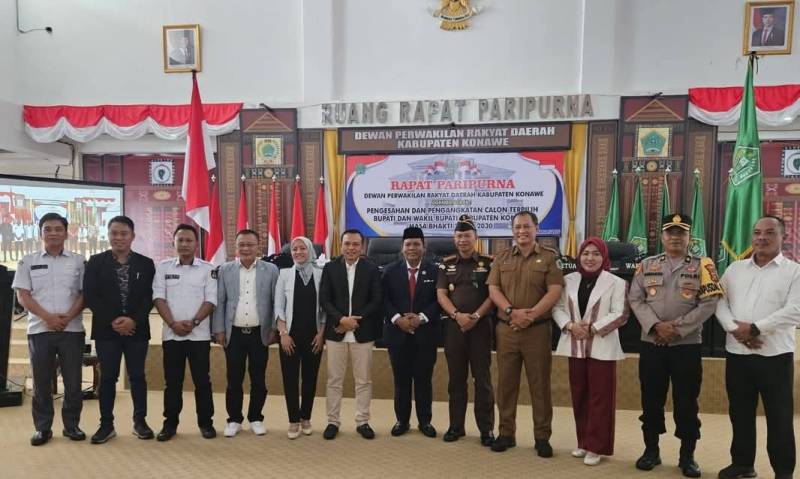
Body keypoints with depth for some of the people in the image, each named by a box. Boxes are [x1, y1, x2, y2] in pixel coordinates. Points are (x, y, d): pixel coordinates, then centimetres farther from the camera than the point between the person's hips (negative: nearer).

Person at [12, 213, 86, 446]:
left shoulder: (78, 261, 6)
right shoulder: (28, 261, 7)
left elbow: (84, 294, 3)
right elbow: (23, 295, 1)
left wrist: (68, 317, -12)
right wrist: (47, 317, -11)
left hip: (72, 329, 0)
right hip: (40, 329, 0)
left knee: (73, 381, 3)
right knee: (41, 382, 6)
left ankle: (71, 425, 16)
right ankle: (42, 428, 17)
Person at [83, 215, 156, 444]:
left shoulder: (146, 264, 5)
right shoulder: (96, 262, 4)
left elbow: (149, 297, -1)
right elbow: (90, 295, -3)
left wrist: (134, 320, -15)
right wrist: (112, 321, -12)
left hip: (136, 329, 0)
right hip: (106, 329, 0)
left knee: (137, 376, 6)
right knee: (107, 377, 5)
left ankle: (140, 422, 16)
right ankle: (106, 424, 16)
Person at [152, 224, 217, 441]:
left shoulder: (207, 269, 1)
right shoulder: (163, 267, 5)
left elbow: (211, 300, -3)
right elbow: (159, 297, -1)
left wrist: (193, 322, -14)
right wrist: (173, 323, -12)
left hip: (199, 334, -1)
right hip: (171, 334, 1)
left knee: (202, 380, 4)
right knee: (172, 381, 9)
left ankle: (206, 422, 15)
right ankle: (170, 423, 20)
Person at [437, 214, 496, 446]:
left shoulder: (488, 263, 2)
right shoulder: (447, 264, 10)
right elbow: (441, 294, 3)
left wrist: (476, 316, -15)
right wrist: (457, 315, -12)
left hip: (481, 326, -2)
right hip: (454, 325, 3)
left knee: (482, 378, 1)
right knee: (456, 378, 9)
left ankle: (486, 428, 10)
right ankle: (456, 426, 19)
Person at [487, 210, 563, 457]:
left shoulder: (548, 257, 1)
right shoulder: (502, 258, 10)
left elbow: (555, 291, -8)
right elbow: (493, 290, 3)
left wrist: (531, 316, -17)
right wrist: (512, 312, -14)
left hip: (538, 329, -2)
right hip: (506, 329, 3)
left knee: (540, 384, 4)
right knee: (506, 382, 8)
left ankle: (542, 436, 16)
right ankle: (506, 432, 20)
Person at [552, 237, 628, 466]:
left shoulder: (617, 283, -5)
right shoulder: (569, 280, 8)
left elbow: (620, 315, -11)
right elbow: (558, 307, 6)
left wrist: (593, 328, -18)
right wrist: (570, 325, -12)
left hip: (601, 348, -4)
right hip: (575, 347, 4)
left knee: (599, 397, 1)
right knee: (579, 396, 12)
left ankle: (596, 447, 11)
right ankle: (583, 442, 25)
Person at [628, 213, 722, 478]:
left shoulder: (703, 266, 2)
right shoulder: (646, 265, 7)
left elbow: (709, 304, -7)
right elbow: (635, 299, 0)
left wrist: (677, 327, -14)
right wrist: (656, 326, -14)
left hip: (687, 345, -1)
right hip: (651, 344, 2)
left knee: (686, 401, 5)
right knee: (651, 399, 8)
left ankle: (687, 456, 20)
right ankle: (651, 450, 23)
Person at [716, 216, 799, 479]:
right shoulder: (734, 269, 10)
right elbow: (720, 302, 5)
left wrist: (755, 328, -17)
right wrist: (735, 329, -12)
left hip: (775, 356, -3)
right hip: (737, 354, 4)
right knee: (740, 412, 14)